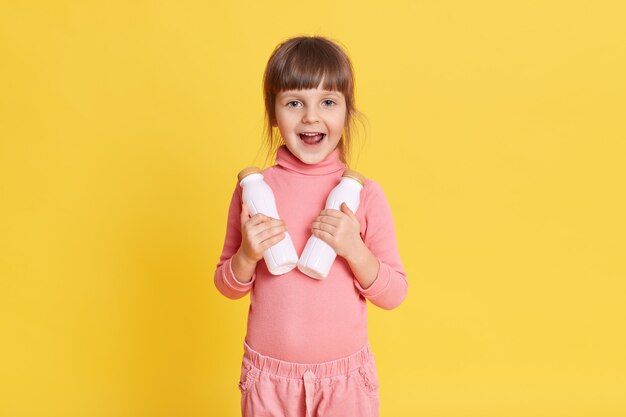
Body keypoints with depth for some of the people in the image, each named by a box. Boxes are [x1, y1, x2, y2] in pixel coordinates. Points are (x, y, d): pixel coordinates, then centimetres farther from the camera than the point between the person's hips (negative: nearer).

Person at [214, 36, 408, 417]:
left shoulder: (365, 194, -8)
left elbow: (394, 295, -5)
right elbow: (229, 287, 3)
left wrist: (354, 249, -20)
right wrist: (247, 255, -17)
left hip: (345, 375, 0)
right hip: (269, 375, 1)